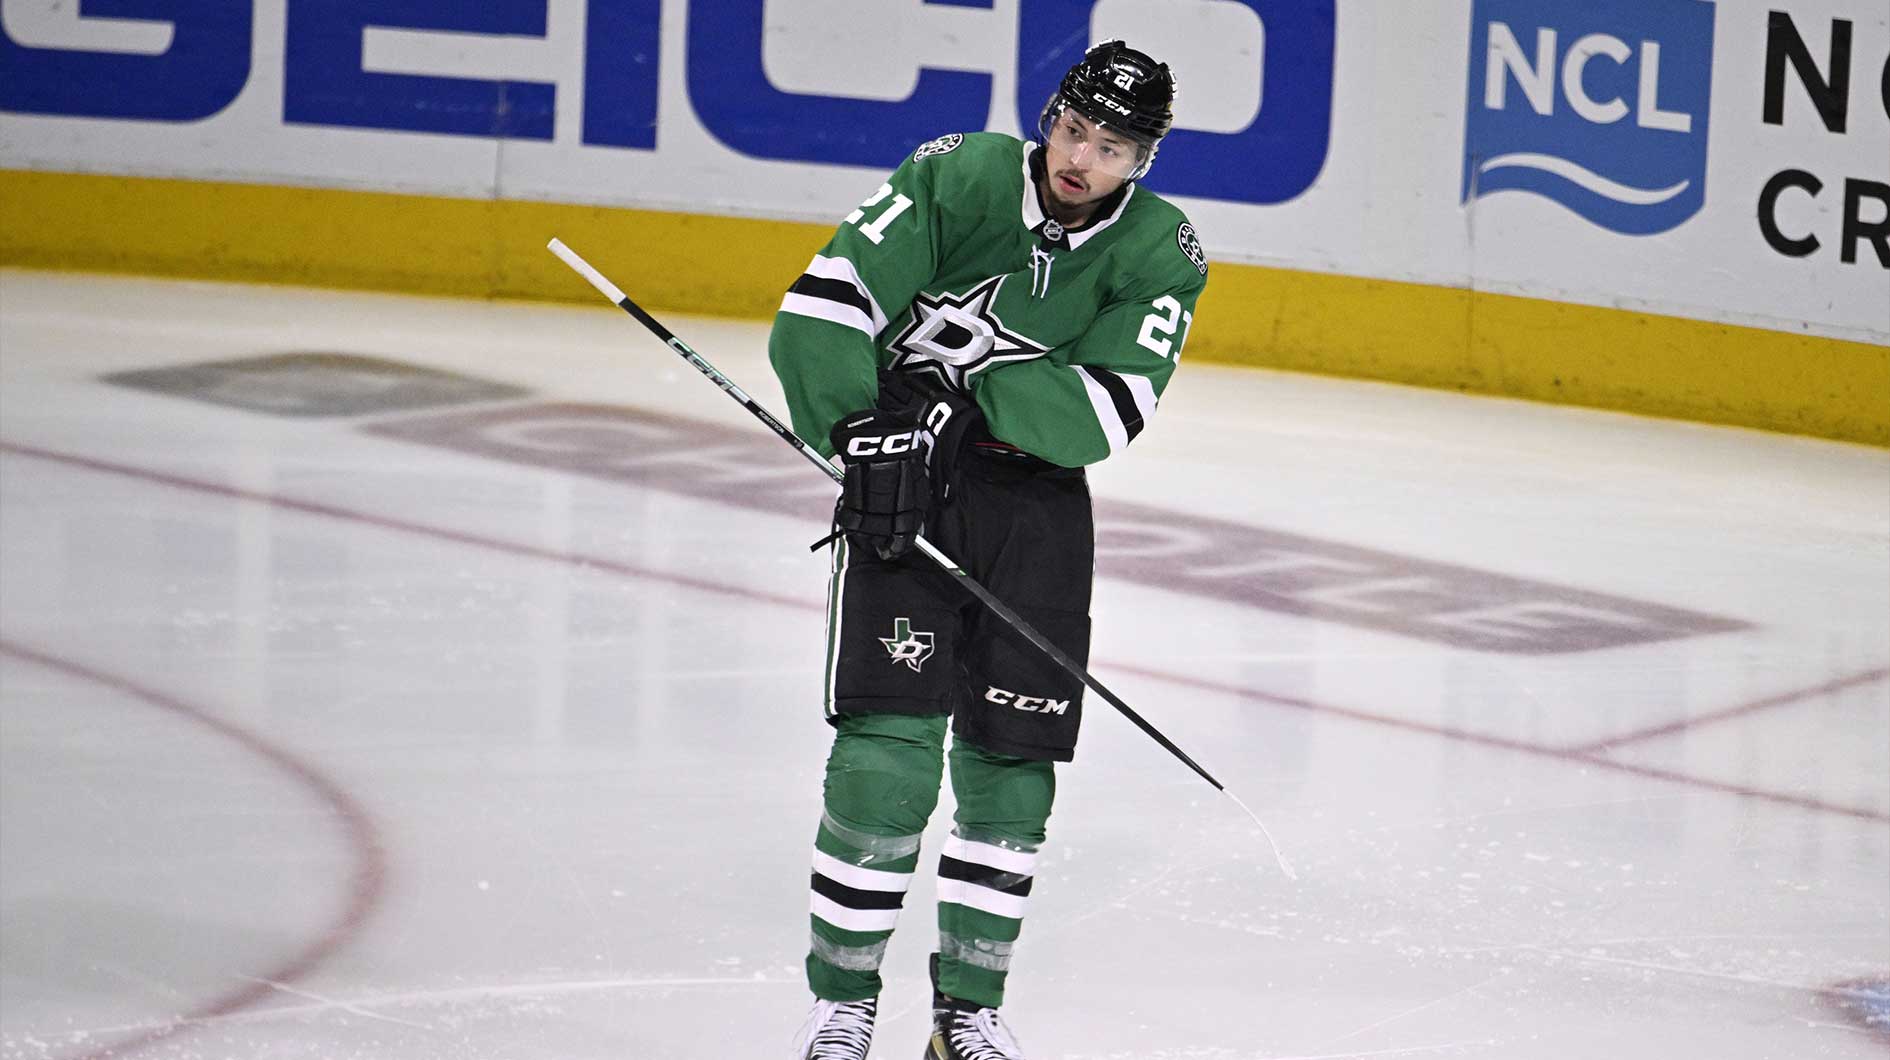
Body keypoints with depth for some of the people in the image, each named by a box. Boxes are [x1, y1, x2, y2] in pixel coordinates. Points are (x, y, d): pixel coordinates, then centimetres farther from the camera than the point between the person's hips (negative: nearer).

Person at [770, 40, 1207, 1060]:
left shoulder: (1162, 256, -5)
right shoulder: (961, 177, -11)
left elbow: (1105, 411, -16)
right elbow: (817, 313, -15)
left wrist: (963, 389, -24)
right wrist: (869, 437, -25)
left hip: (1037, 498, 3)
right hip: (904, 481, -3)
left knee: (1011, 767, 1)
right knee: (887, 753, -13)